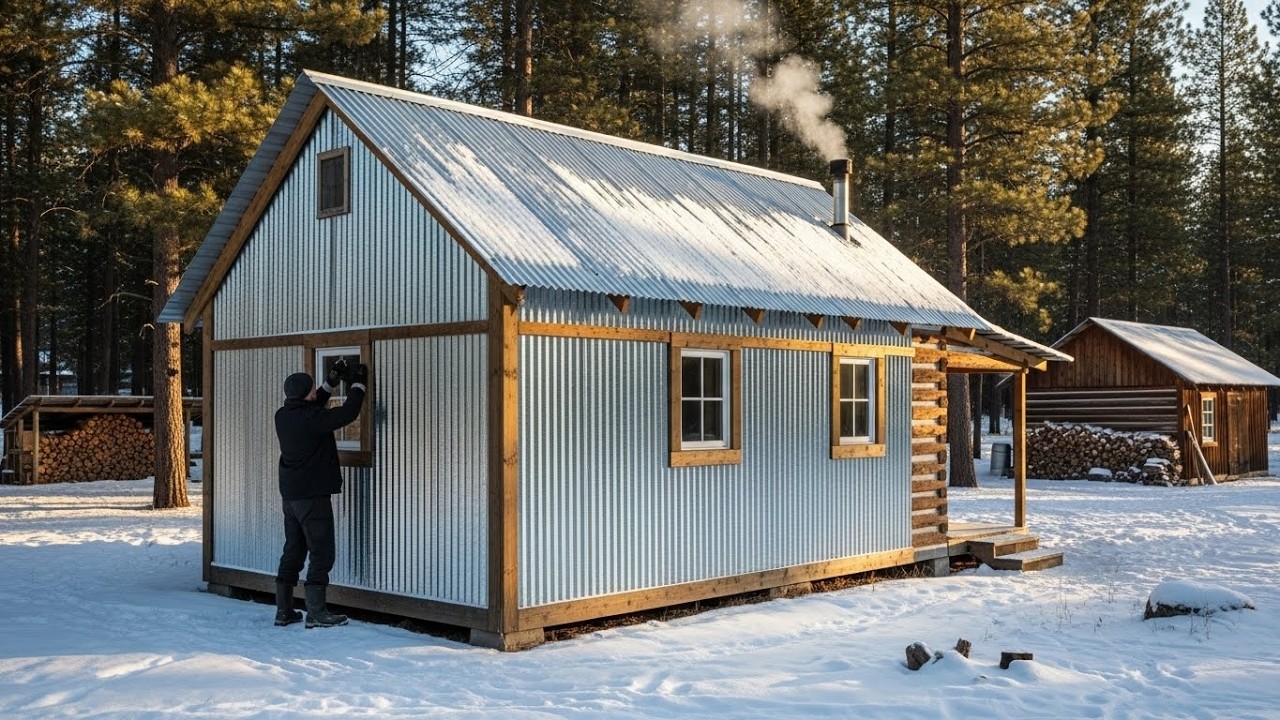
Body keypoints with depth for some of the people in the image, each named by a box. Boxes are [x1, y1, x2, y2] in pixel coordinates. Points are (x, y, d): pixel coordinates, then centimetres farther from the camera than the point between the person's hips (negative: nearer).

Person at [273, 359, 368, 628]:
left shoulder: (283, 416, 6)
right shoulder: (311, 418, -19)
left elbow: (314, 405, 23)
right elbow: (347, 413, -17)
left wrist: (332, 380, 24)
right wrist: (357, 384, -1)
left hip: (289, 495, 9)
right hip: (313, 496, -8)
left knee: (293, 551, 15)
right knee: (321, 553, -2)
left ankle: (284, 611, 18)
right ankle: (316, 613, -3)